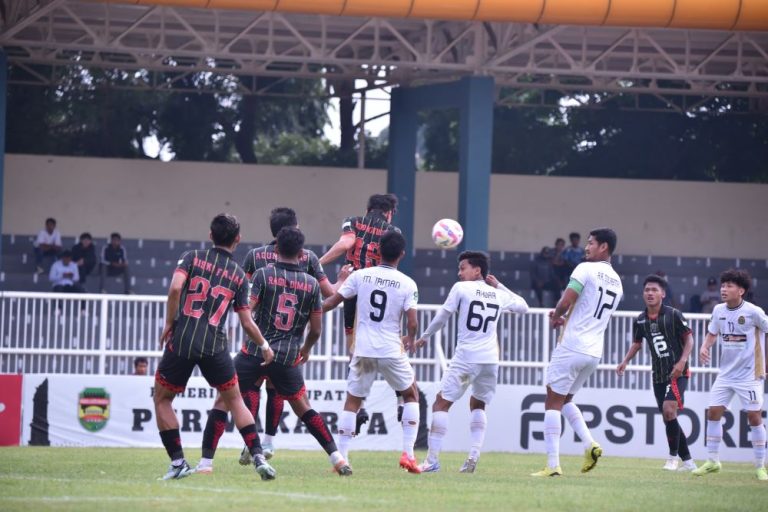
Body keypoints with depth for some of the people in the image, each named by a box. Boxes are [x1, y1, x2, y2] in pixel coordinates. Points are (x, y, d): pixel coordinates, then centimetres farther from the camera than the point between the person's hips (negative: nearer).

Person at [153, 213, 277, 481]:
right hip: (215, 346, 1)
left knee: (162, 399, 16)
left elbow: (175, 288, -14)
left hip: (181, 340, -1)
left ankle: (178, 462, 9)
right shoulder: (238, 275, 10)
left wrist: (169, 324, -2)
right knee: (235, 401, 16)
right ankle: (258, 458, 4)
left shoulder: (193, 257, 5)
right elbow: (247, 322, 10)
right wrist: (264, 346, 27)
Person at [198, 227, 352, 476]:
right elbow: (316, 329, 8)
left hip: (255, 352, -3)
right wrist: (306, 350, 27)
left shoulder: (264, 274, -3)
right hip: (288, 358, 3)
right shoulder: (311, 284, 5)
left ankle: (206, 462, -2)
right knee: (302, 407, 20)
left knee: (223, 401, 6)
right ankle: (337, 458, 15)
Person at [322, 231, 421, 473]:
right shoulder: (408, 284, -5)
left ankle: (341, 458, 4)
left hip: (363, 350, 1)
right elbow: (412, 323, -9)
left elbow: (331, 302, 3)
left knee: (352, 401, 13)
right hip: (391, 351, -1)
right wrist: (409, 340, 14)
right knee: (411, 395, 19)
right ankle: (408, 454, 7)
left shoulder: (360, 276, 0)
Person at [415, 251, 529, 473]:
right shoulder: (499, 295, 13)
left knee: (441, 403, 1)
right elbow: (523, 306, 32)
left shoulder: (461, 288, -1)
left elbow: (442, 316, 4)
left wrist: (424, 337, 19)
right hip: (491, 359, 5)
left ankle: (432, 459, -7)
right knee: (478, 405, 23)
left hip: (466, 357, -5)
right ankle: (473, 457, 6)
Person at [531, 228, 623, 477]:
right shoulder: (617, 282, 15)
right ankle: (590, 444, 1)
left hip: (571, 348, -7)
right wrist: (566, 320, 19)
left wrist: (555, 317, 3)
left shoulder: (586, 269, -9)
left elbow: (566, 301, -17)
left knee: (553, 402, 0)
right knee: (565, 400, 22)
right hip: (594, 352, 7)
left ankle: (553, 464, -7)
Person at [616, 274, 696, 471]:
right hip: (658, 375, 6)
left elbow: (689, 338, -4)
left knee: (669, 408, -23)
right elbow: (637, 343, 22)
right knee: (668, 418, 6)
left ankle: (673, 456, -12)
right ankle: (688, 461, 16)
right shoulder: (640, 321, 5)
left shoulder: (673, 315, -10)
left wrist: (682, 361, -17)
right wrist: (625, 361, 8)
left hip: (677, 373, -6)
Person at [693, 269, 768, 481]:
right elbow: (712, 332, 17)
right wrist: (704, 347, -4)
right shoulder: (719, 310, 1)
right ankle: (712, 461, 12)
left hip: (749, 374, -5)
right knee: (713, 412, 1)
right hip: (726, 373, 5)